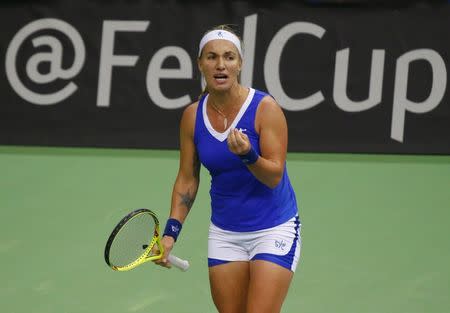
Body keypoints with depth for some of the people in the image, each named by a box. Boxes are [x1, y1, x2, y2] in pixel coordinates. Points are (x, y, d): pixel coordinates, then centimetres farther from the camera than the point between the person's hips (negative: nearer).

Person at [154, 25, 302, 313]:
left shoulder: (265, 108, -15)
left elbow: (274, 176, -16)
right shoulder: (193, 116, -2)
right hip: (224, 233, 4)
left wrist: (248, 155, -35)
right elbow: (187, 180, 7)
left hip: (274, 230, -4)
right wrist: (171, 231, -2)